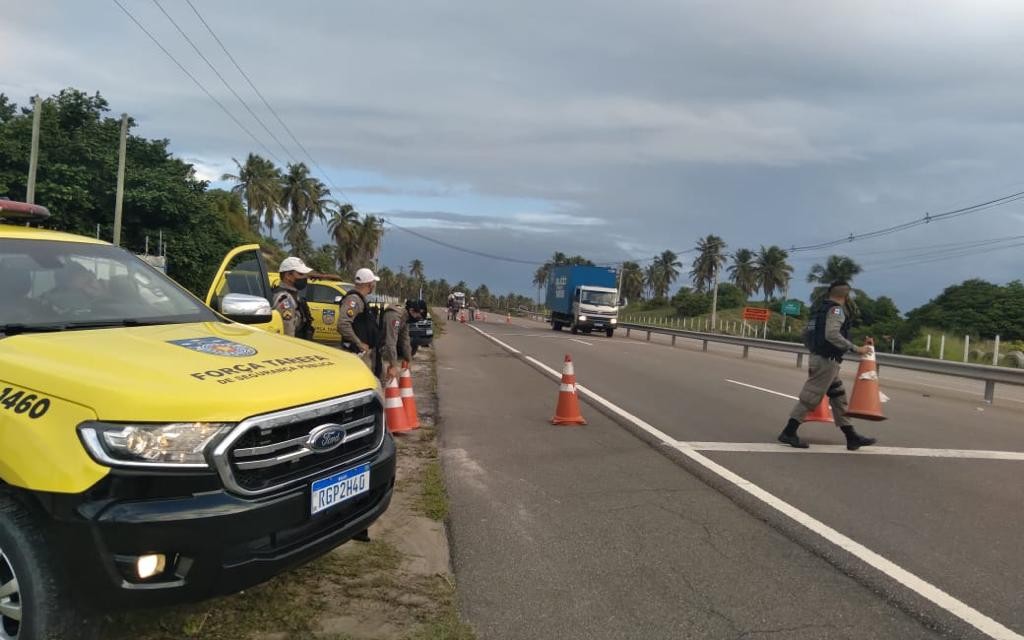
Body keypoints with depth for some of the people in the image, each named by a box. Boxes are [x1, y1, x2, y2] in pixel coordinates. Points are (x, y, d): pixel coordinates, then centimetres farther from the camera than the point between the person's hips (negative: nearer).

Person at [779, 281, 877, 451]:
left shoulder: (820, 309, 14)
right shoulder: (836, 310, -12)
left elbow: (806, 332, 17)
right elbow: (832, 334, -27)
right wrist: (856, 349, -23)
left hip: (818, 357, 9)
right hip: (827, 361, -9)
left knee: (839, 397, 12)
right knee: (810, 397, -5)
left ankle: (851, 437, 16)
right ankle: (788, 433, -1)